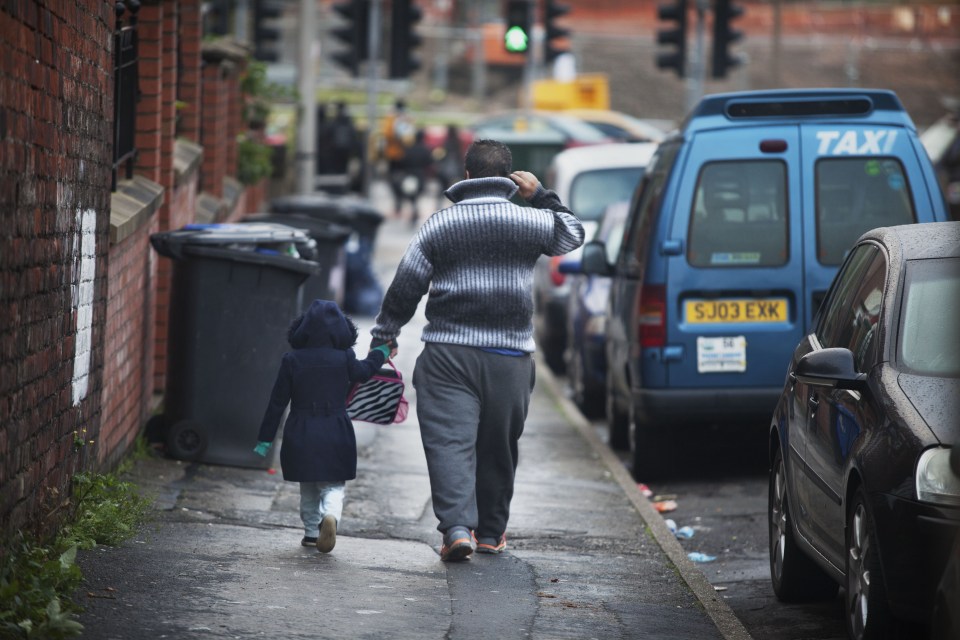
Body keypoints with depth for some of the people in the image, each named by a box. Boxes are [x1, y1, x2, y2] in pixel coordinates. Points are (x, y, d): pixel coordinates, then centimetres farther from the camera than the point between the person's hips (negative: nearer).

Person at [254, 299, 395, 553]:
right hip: (336, 433, -1)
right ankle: (330, 515, -26)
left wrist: (265, 438, 6)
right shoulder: (344, 358, -5)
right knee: (333, 485, 3)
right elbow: (363, 372, 15)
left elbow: (277, 401, 0)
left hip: (300, 435, 1)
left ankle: (312, 532, 21)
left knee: (308, 488, 18)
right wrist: (380, 353, 35)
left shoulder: (292, 360, -4)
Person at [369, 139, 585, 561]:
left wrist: (383, 336, 15)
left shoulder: (438, 225, 1)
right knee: (498, 446, 14)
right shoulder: (531, 222, 3)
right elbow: (572, 235, 24)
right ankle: (491, 531, 25)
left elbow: (405, 288, 5)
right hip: (510, 357, 2)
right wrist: (541, 195, 26)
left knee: (449, 440, -7)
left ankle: (457, 526, -24)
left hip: (447, 353, -2)